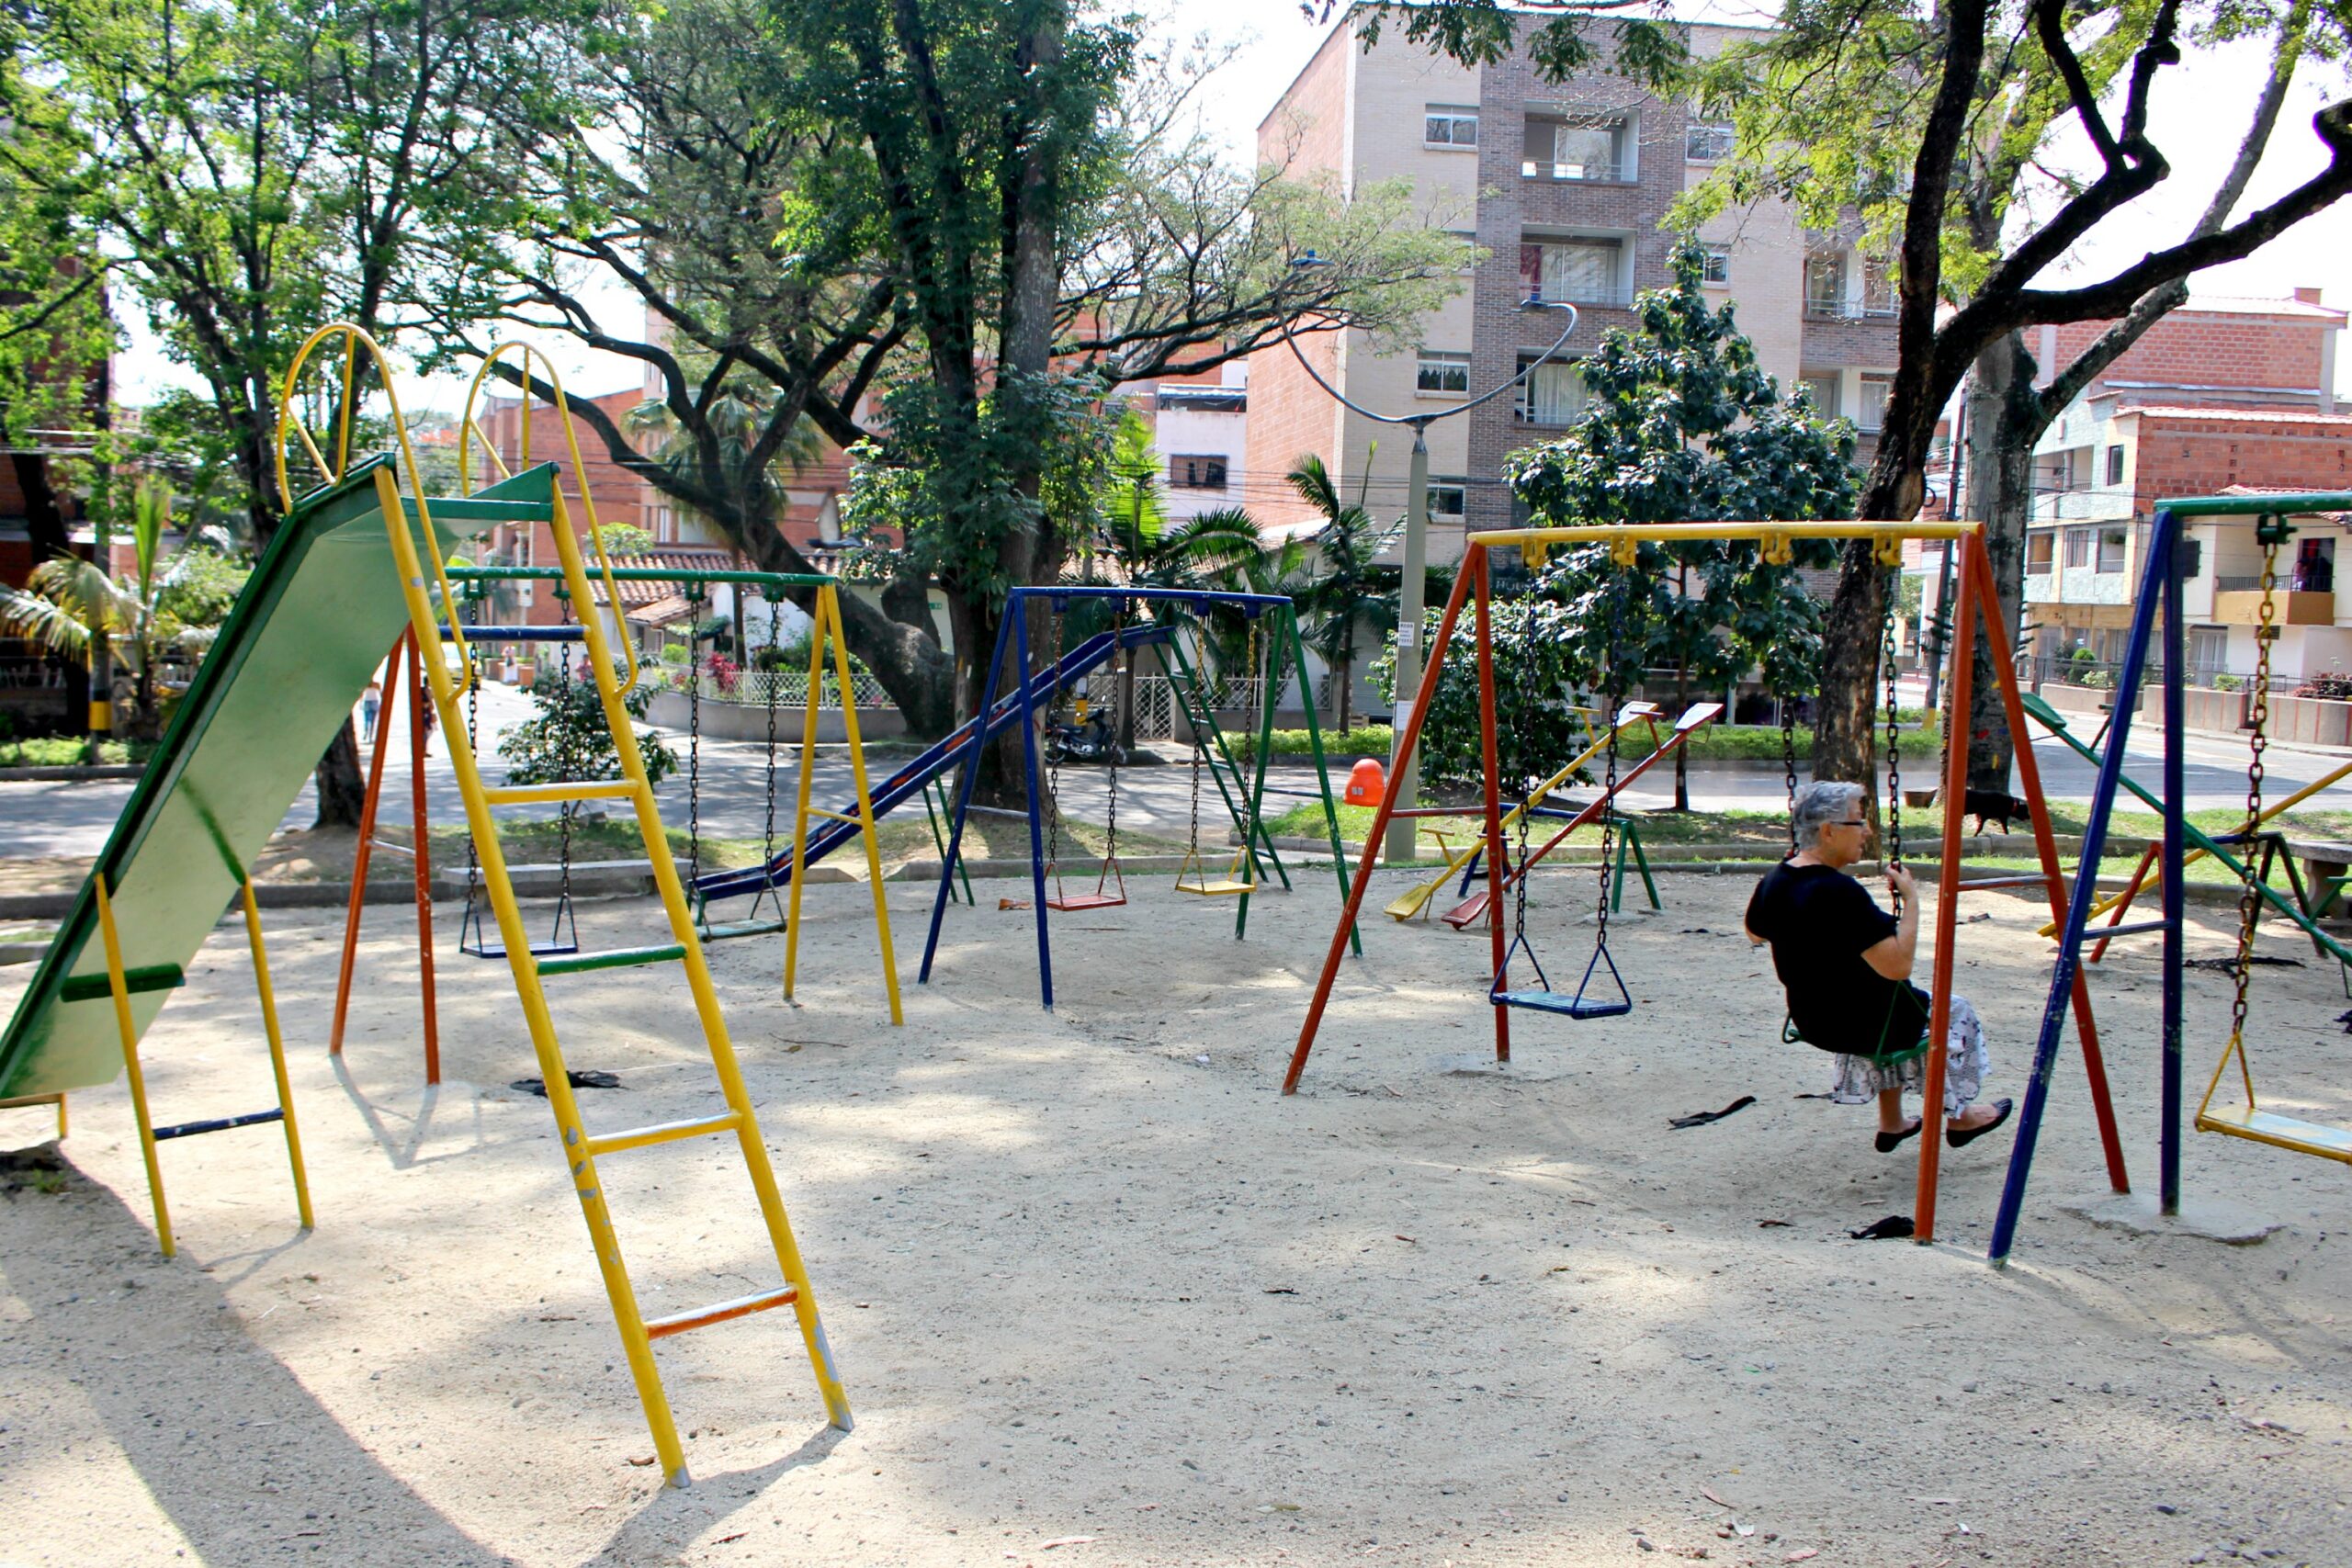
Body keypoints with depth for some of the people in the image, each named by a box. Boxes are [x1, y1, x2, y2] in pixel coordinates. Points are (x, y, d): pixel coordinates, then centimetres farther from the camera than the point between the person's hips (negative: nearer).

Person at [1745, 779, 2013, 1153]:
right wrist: (1911, 899, -21)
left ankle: (1891, 1122, 41)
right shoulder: (1841, 892, -31)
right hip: (1862, 1026, -8)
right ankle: (1958, 1117, 34)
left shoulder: (1774, 881, -6)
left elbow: (1755, 934, 14)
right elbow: (1898, 966, -30)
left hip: (1809, 1021, 8)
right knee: (1954, 1013, 19)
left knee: (1896, 1005, 36)